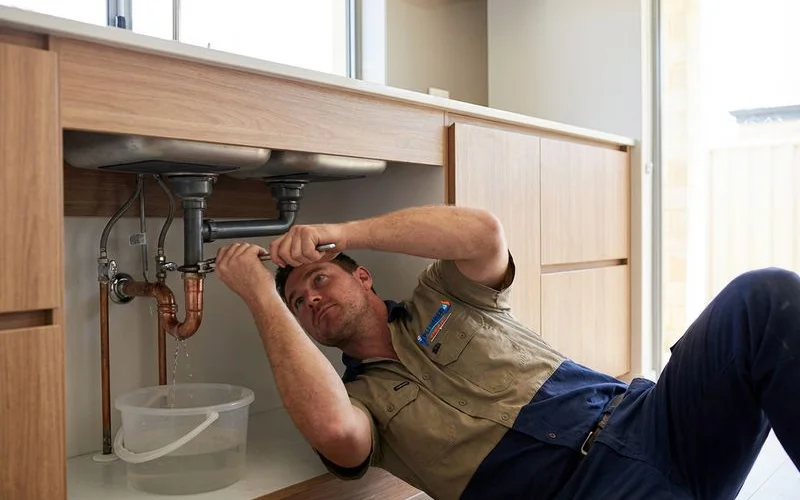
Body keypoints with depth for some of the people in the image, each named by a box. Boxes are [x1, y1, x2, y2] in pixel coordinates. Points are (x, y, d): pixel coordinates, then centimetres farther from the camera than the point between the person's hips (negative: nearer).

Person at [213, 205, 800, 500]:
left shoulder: (438, 299, 18)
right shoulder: (356, 399, 11)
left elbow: (484, 232, -4)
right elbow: (333, 428, -15)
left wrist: (344, 232, -4)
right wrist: (263, 295, -7)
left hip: (646, 418, 4)